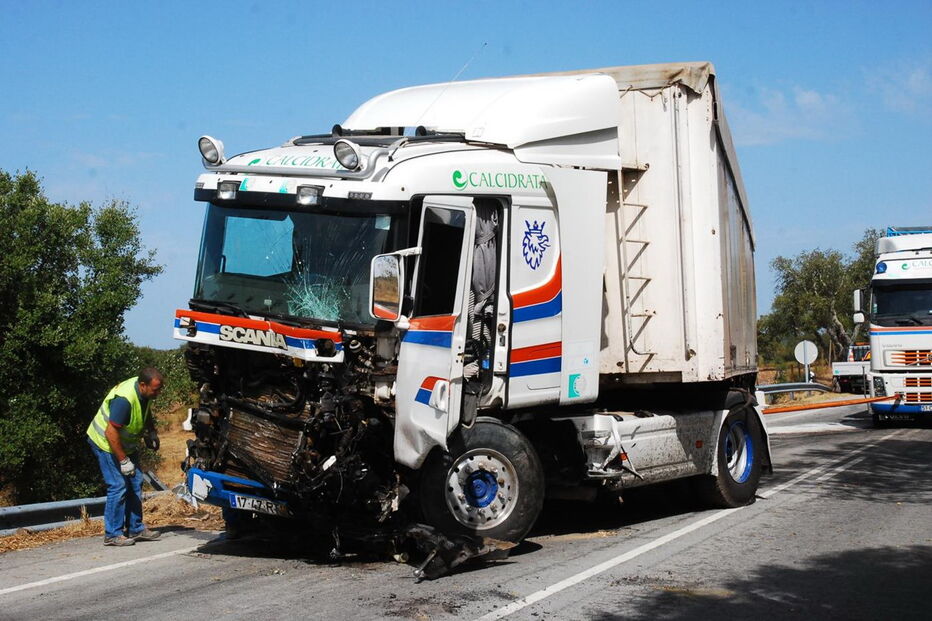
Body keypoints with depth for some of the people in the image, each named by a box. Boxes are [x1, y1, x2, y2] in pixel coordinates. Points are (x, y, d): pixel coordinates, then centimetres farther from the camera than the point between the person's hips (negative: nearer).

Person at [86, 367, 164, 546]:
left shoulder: (145, 394, -8)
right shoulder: (124, 399, -34)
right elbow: (111, 433, -31)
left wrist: (151, 432, 4)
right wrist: (123, 461, -26)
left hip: (127, 444, 9)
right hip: (106, 444, -9)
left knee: (135, 484, 9)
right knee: (118, 487, -10)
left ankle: (136, 529, 17)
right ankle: (112, 535, -2)